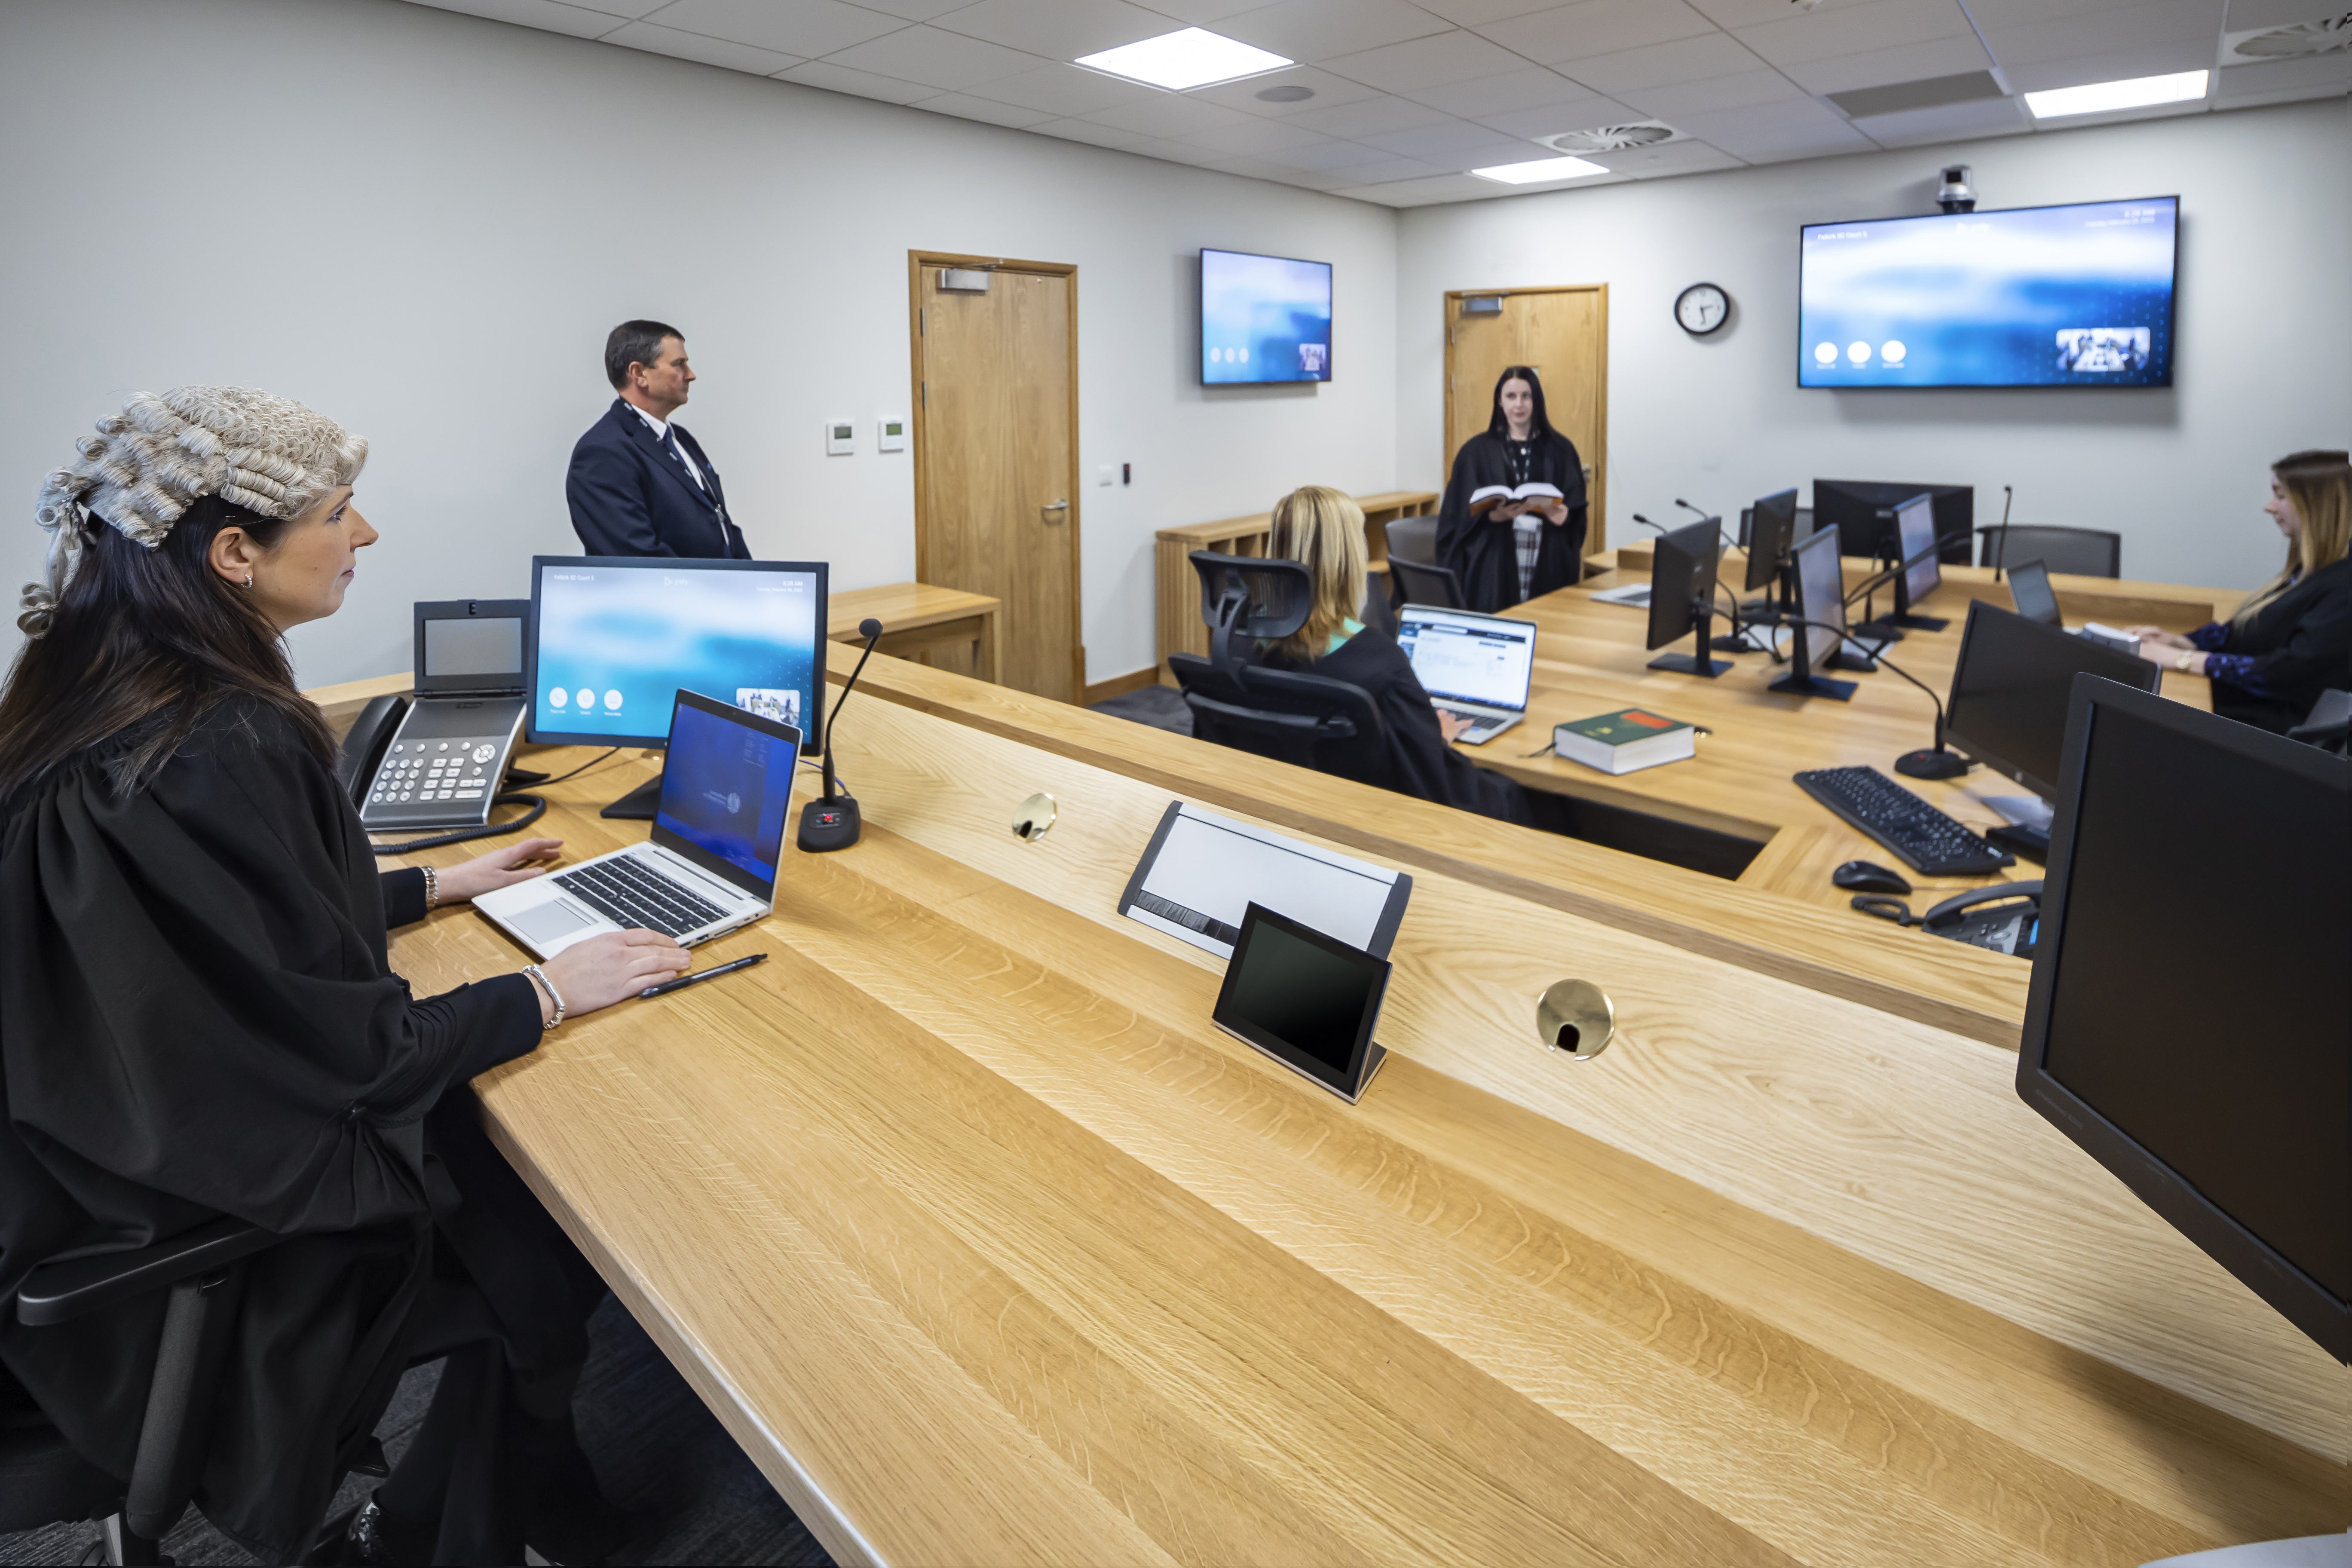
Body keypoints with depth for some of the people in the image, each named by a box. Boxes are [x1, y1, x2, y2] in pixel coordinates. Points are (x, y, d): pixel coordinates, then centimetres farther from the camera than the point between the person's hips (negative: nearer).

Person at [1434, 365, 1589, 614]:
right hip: (1494, 563, -2)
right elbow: (1463, 512, -1)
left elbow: (1577, 508, 7)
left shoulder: (1560, 449, 9)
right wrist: (1494, 515, -20)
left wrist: (1563, 514, -15)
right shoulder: (1477, 451, 5)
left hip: (1549, 564, 2)